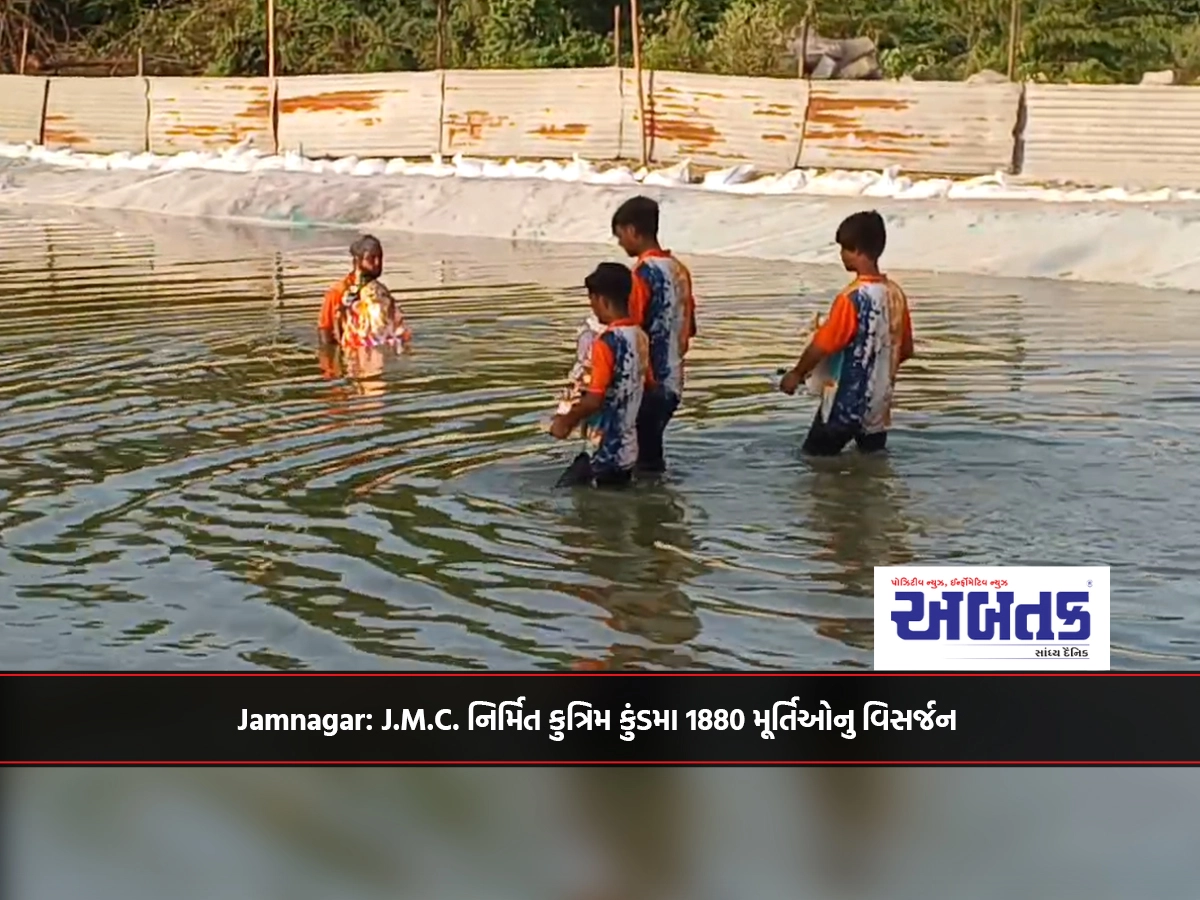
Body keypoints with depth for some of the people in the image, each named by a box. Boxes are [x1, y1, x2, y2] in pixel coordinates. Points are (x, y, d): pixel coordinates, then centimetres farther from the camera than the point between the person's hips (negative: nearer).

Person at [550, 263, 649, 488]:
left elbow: (594, 400, -22)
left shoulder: (606, 343, -20)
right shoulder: (641, 338, 5)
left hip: (603, 455, -8)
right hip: (626, 450, 8)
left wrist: (566, 421, -5)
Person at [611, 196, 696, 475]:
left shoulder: (644, 272, -15)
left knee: (636, 457, -1)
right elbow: (689, 328, 15)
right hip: (671, 383, 8)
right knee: (651, 452, 17)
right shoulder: (679, 270, 8)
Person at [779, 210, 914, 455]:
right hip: (879, 406, 7)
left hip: (845, 406, -7)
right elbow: (905, 351, 10)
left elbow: (821, 347, -16)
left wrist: (796, 374, 1)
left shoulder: (852, 298, -21)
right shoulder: (896, 294, 0)